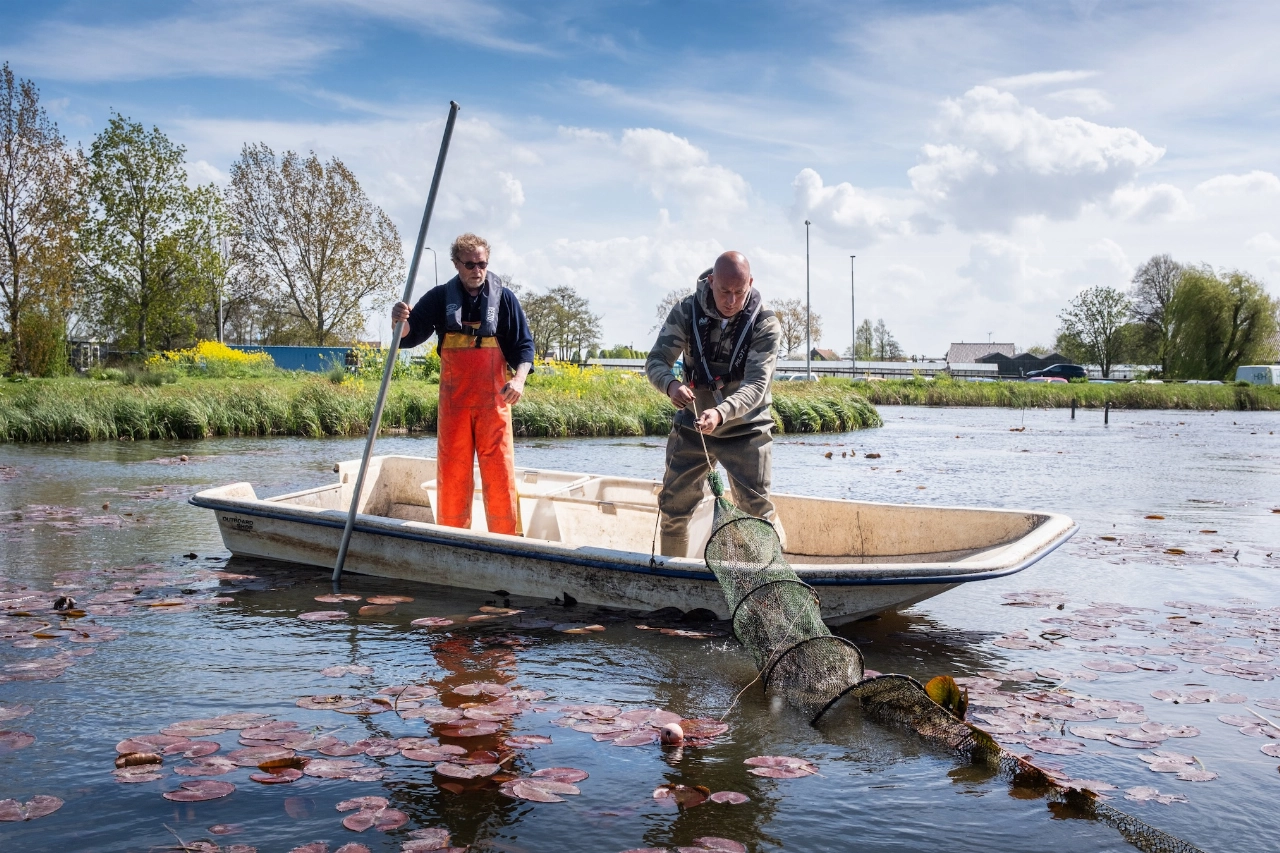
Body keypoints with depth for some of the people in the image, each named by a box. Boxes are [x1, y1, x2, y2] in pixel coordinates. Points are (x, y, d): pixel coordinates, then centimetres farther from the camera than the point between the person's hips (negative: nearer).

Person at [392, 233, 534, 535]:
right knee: (451, 475, 6)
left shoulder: (504, 298, 1)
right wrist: (400, 321, -24)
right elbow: (410, 336, 0)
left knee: (500, 473, -2)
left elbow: (524, 345, 2)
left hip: (493, 401, -1)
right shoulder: (440, 297, 3)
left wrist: (519, 377, -17)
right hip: (453, 402, 1)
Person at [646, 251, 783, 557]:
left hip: (745, 430, -3)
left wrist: (720, 413, -45)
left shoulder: (766, 325, -17)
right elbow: (656, 360, -12)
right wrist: (670, 384, -37)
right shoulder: (686, 313, -10)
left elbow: (756, 385, -26)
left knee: (757, 509, -5)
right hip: (691, 427, 3)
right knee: (673, 506, 8)